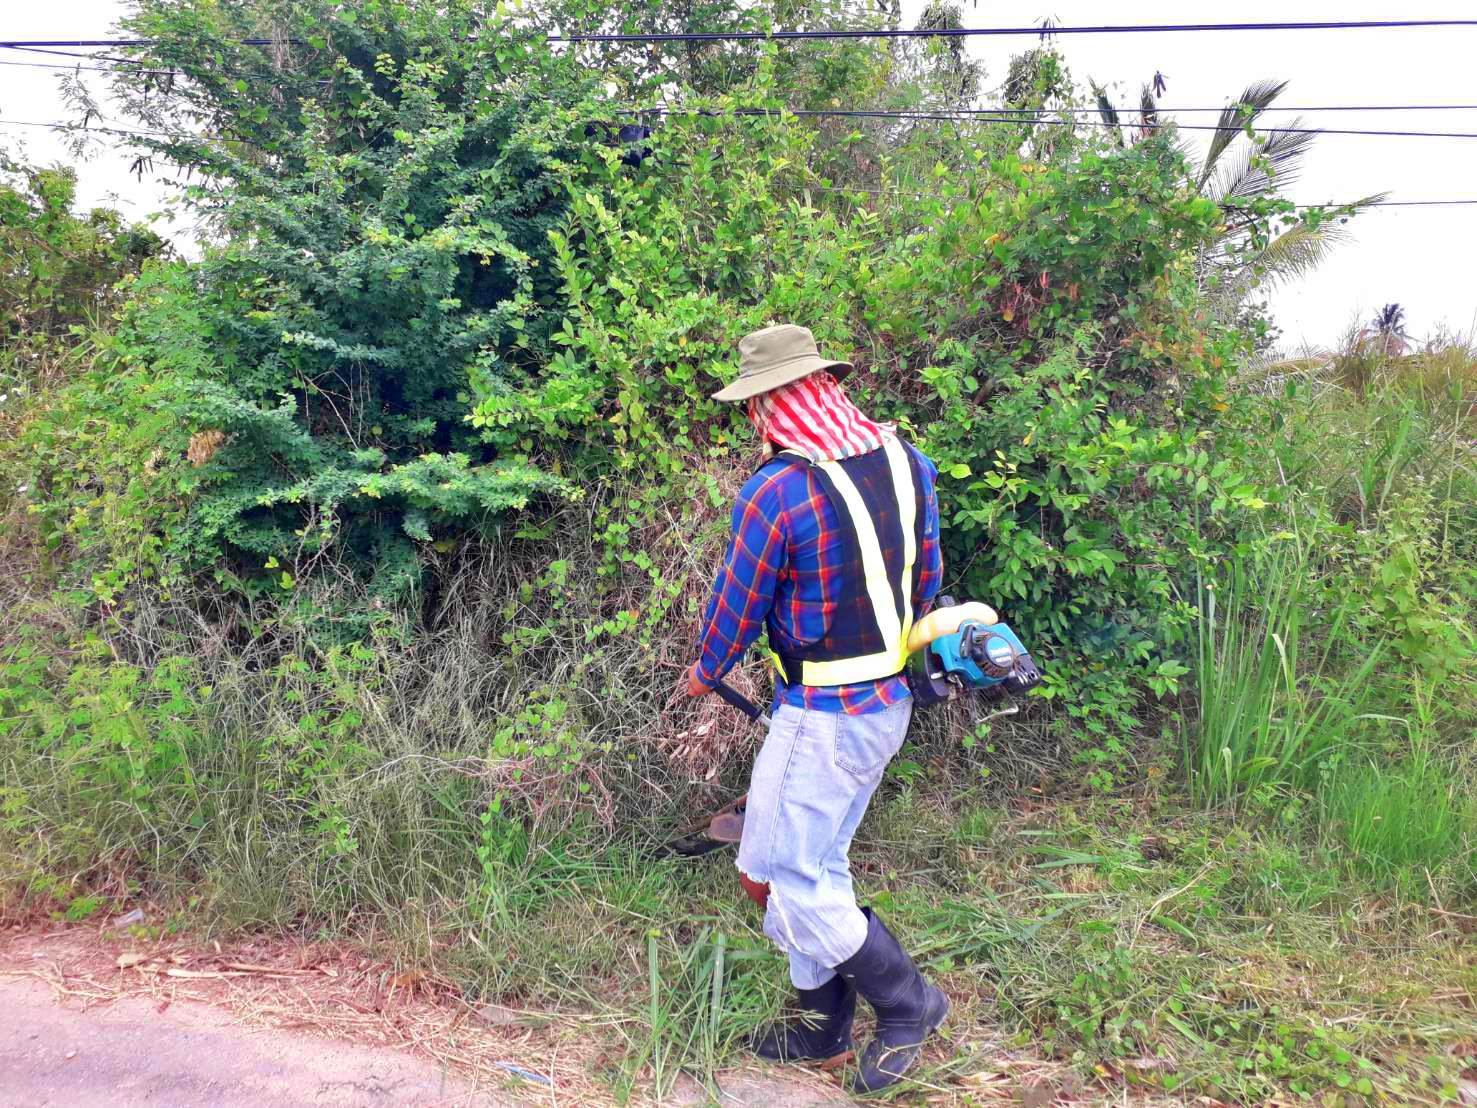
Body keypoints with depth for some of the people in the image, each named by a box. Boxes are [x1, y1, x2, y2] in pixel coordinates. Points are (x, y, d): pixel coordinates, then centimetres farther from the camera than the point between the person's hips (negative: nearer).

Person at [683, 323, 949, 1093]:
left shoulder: (774, 493, -21)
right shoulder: (905, 462, 1)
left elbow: (736, 610, -8)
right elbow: (926, 580, 11)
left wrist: (704, 673, 12)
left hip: (822, 717, -8)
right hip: (888, 702, 9)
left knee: (790, 881, 6)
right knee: (816, 865, 19)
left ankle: (906, 1005, 18)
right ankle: (822, 1025, 31)